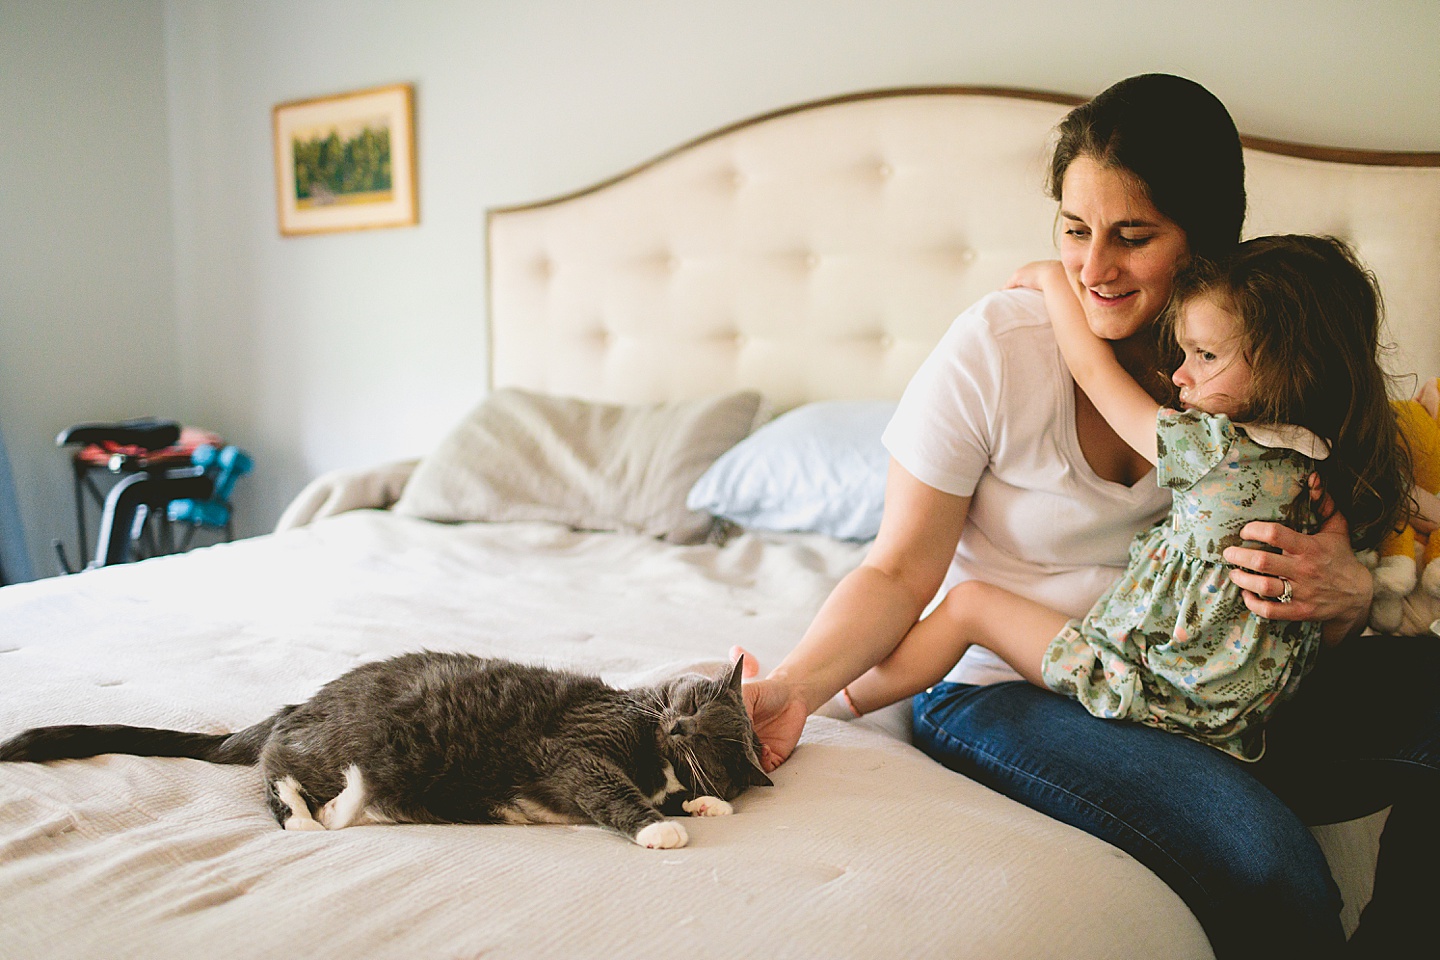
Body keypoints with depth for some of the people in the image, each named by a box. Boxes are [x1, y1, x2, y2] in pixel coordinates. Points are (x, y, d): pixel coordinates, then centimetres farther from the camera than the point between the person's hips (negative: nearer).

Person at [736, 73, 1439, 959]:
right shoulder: (994, 348, -14)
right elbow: (900, 574, -12)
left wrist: (1347, 594, -19)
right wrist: (795, 687, -29)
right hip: (1003, 689, -4)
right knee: (1263, 854, -28)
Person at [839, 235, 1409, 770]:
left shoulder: (1222, 454, -28)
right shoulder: (1314, 461, -4)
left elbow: (1094, 371, -16)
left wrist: (1052, 279, -1)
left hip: (1148, 692, -9)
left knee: (969, 602, 2)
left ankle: (846, 699, 19)